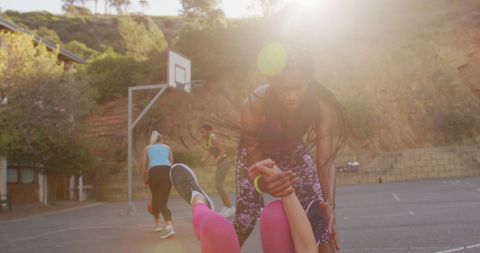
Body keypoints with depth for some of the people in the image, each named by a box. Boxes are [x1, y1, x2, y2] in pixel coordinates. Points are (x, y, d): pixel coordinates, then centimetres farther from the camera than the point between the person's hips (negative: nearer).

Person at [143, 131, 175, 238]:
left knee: (155, 198, 24)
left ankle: (157, 224, 34)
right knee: (163, 202, -1)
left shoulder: (148, 148, 24)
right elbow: (171, 163, 23)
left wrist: (146, 180, 30)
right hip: (167, 171, 0)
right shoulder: (167, 147, 26)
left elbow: (145, 167, 19)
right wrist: (171, 178, 35)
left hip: (154, 172, 0)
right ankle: (169, 226, -24)